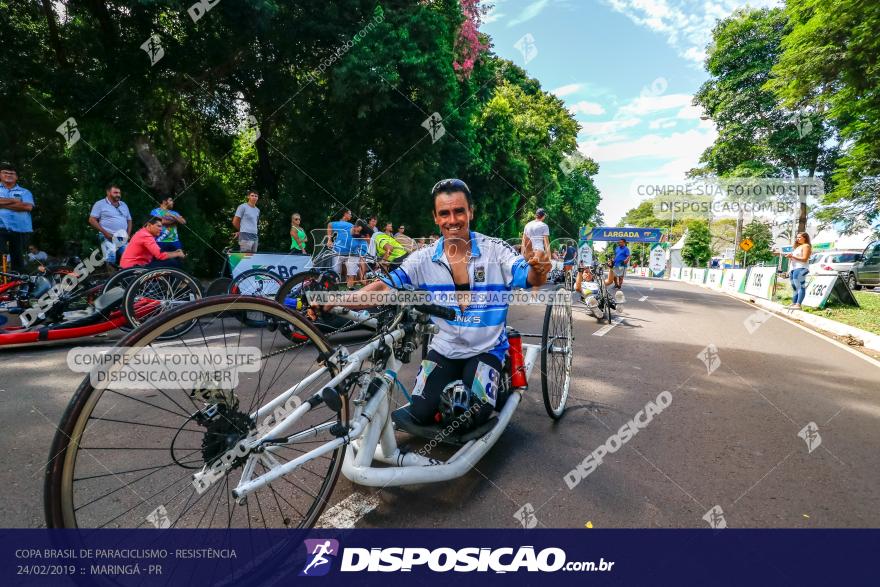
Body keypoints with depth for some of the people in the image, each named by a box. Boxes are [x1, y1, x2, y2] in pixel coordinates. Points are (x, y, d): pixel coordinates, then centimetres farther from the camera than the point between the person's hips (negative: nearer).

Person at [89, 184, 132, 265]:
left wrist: (128, 235, 7)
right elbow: (92, 220, -1)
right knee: (110, 259, -19)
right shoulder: (100, 204, 4)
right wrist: (105, 233, -11)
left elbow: (129, 220, 23)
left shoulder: (123, 205, 21)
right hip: (108, 238, -5)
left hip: (123, 239, 5)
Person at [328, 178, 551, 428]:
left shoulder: (495, 250, -13)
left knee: (472, 415, -17)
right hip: (444, 349, 2)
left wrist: (538, 270, -47)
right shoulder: (424, 259, -8)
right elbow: (384, 288, -12)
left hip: (486, 349, -2)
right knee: (421, 414, -7)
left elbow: (529, 279, -21)